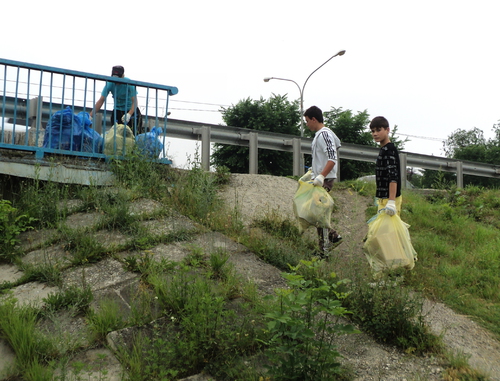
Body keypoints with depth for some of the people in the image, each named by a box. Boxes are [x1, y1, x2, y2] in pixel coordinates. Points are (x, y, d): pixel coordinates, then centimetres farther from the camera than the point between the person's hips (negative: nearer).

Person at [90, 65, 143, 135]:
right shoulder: (110, 83, -16)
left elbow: (134, 101, -27)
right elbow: (101, 100, -16)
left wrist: (129, 114, -45)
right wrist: (90, 115, -24)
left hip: (131, 109, -3)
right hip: (117, 110, 3)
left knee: (134, 133, -16)